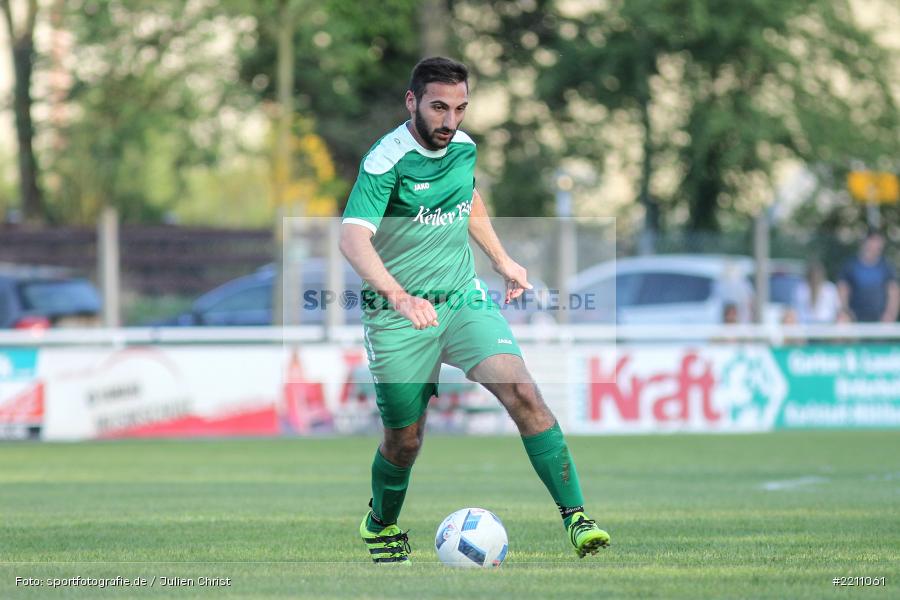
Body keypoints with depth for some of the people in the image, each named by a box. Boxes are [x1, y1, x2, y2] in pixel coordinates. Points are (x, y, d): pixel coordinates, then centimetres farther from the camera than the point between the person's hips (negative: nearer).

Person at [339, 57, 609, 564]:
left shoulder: (463, 147, 2)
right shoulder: (386, 161, -19)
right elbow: (353, 238, -33)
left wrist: (502, 260, 26)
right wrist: (400, 297, -47)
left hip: (464, 299, 4)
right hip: (399, 314, -4)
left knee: (523, 393, -17)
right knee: (404, 440, 6)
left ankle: (575, 517, -18)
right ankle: (381, 526, 37)